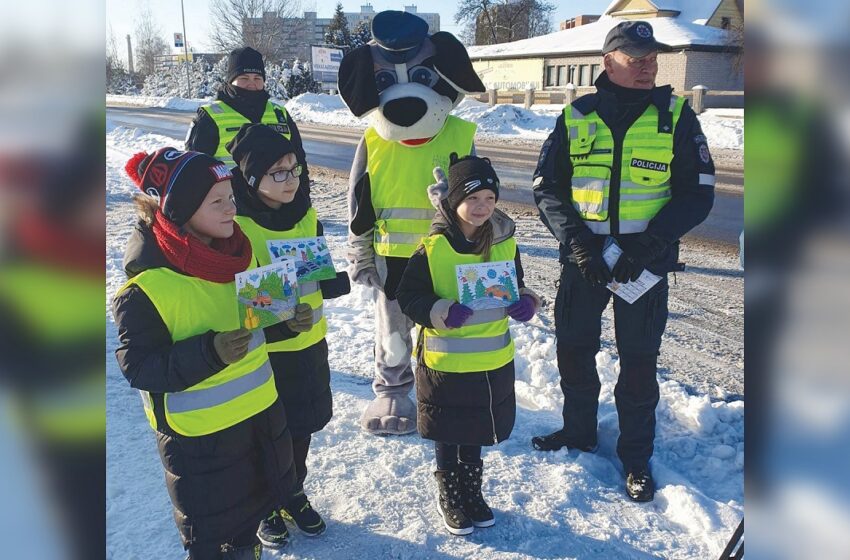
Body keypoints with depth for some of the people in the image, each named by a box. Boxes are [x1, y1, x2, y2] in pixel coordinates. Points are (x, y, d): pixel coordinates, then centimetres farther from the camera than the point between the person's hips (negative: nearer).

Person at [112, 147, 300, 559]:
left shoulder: (237, 248, -4)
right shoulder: (146, 287, -25)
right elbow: (138, 367, -21)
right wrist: (209, 352, -33)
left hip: (261, 409, 7)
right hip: (199, 434, -6)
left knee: (255, 499, 27)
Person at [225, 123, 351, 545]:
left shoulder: (305, 215, -1)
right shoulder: (236, 226, -18)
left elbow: (318, 281, 6)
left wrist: (350, 280, -13)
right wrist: (277, 321, -30)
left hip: (309, 344, 5)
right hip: (262, 352, -5)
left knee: (301, 426, 20)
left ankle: (293, 496, 43)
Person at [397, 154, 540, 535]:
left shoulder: (505, 243, -2)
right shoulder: (432, 248, -15)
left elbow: (516, 287, 11)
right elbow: (408, 296, -10)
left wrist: (526, 303, -10)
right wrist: (441, 312, -26)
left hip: (493, 361, 4)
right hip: (444, 361, -3)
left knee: (477, 433, 20)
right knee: (448, 437, 14)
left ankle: (472, 492, 42)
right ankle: (449, 497, 36)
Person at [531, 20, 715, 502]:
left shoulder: (676, 116, -2)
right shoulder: (576, 117, 1)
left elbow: (698, 194, -4)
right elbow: (548, 188, 1)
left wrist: (648, 245, -17)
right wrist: (576, 241, -13)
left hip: (645, 261, -2)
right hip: (583, 257, 2)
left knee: (639, 360, 6)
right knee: (574, 349, 12)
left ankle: (637, 456, 23)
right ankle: (579, 431, 35)